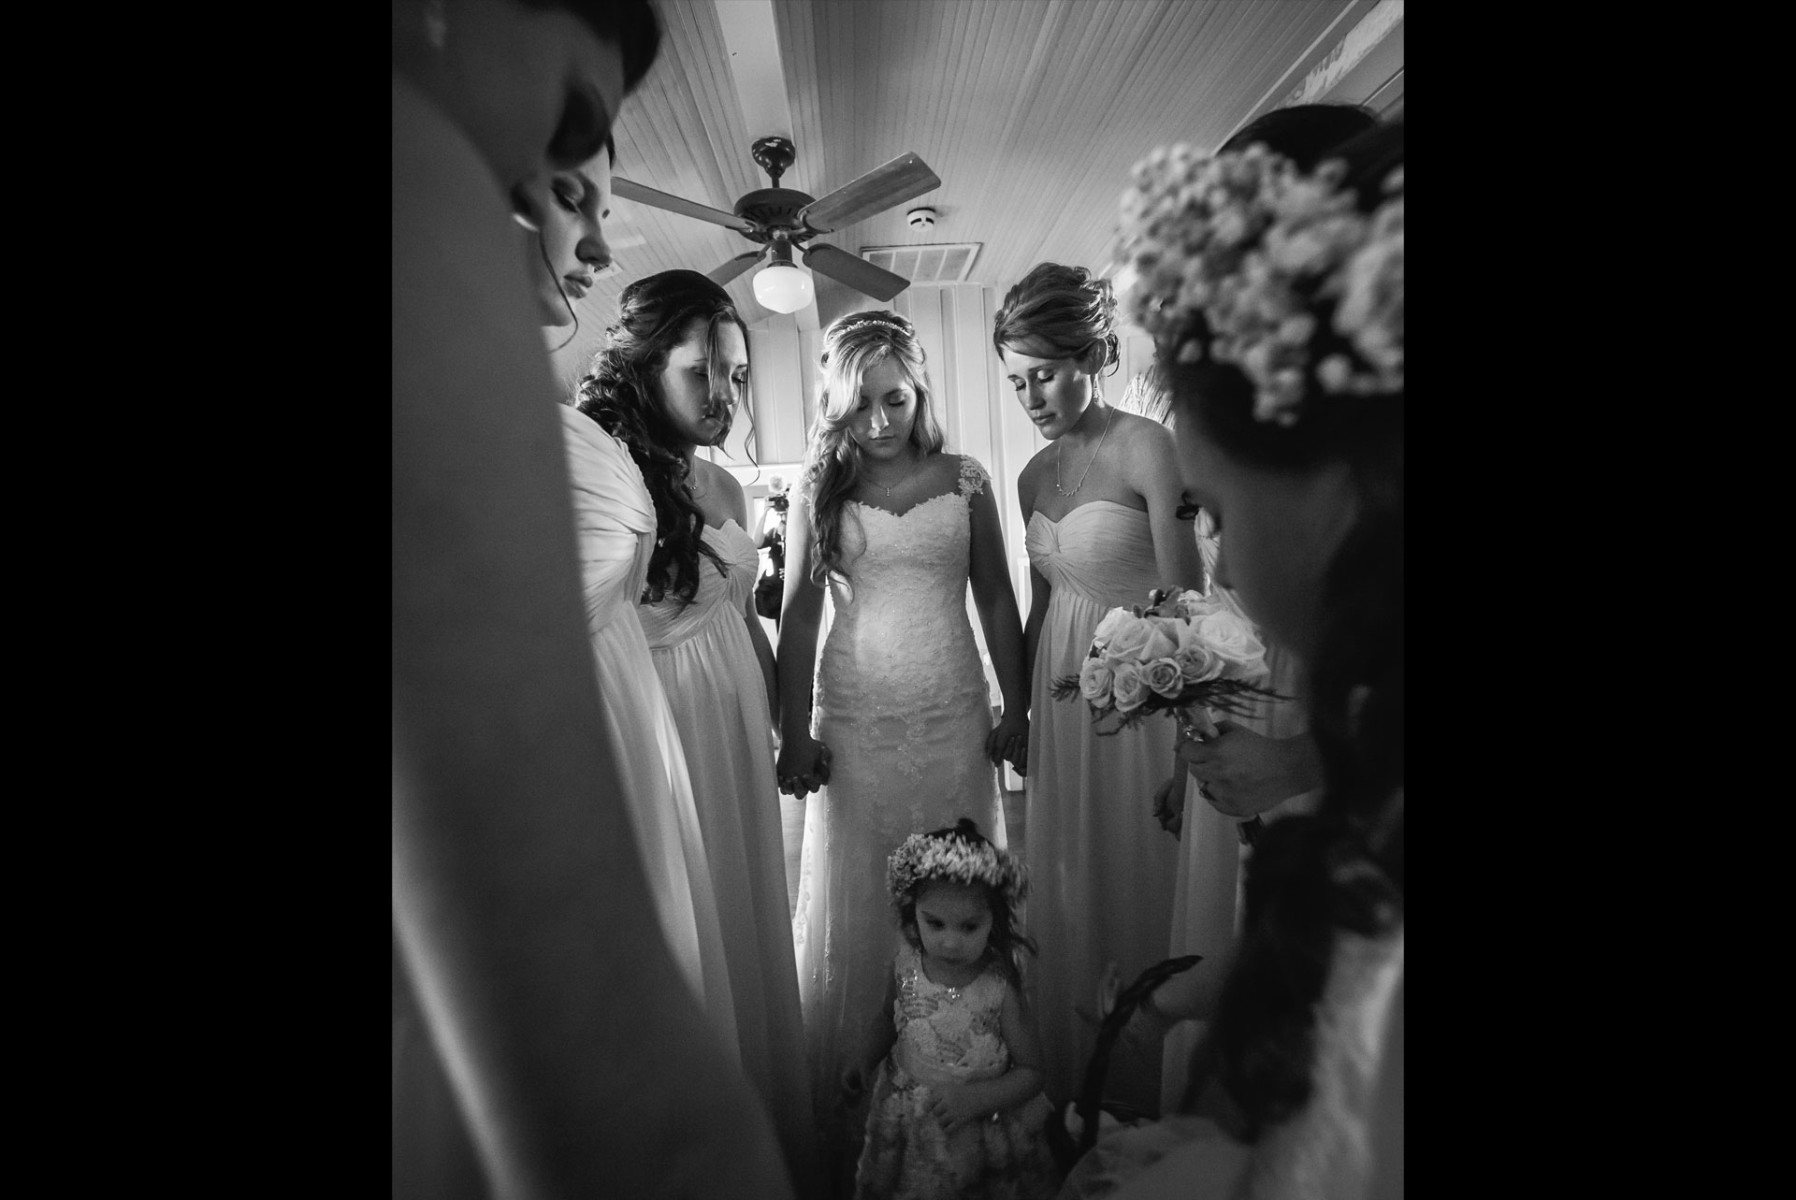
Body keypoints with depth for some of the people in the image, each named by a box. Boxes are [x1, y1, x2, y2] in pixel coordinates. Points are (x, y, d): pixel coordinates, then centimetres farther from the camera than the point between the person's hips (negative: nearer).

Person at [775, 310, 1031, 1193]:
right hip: (857, 721, 0)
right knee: (856, 906, 10)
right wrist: (794, 734, -3)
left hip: (955, 717, 1)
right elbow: (799, 616, 0)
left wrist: (1015, 709, 4)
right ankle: (852, 1111, 34)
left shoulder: (964, 480, 5)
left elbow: (997, 602, 6)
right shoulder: (817, 491, 3)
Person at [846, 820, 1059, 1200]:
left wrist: (975, 1098, -26)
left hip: (979, 1132, -3)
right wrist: (864, 1066, 11)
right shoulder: (905, 963, -18)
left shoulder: (1001, 988, -28)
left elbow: (1030, 1072, -15)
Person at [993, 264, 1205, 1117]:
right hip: (1060, 689, 6)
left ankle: (1143, 1092, 41)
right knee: (1065, 885, 18)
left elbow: (1184, 601, -13)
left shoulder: (1146, 448, -10)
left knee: (1136, 878, 11)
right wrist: (1016, 705, 14)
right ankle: (1071, 1080, 45)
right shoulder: (1033, 476, 8)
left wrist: (1188, 734, -14)